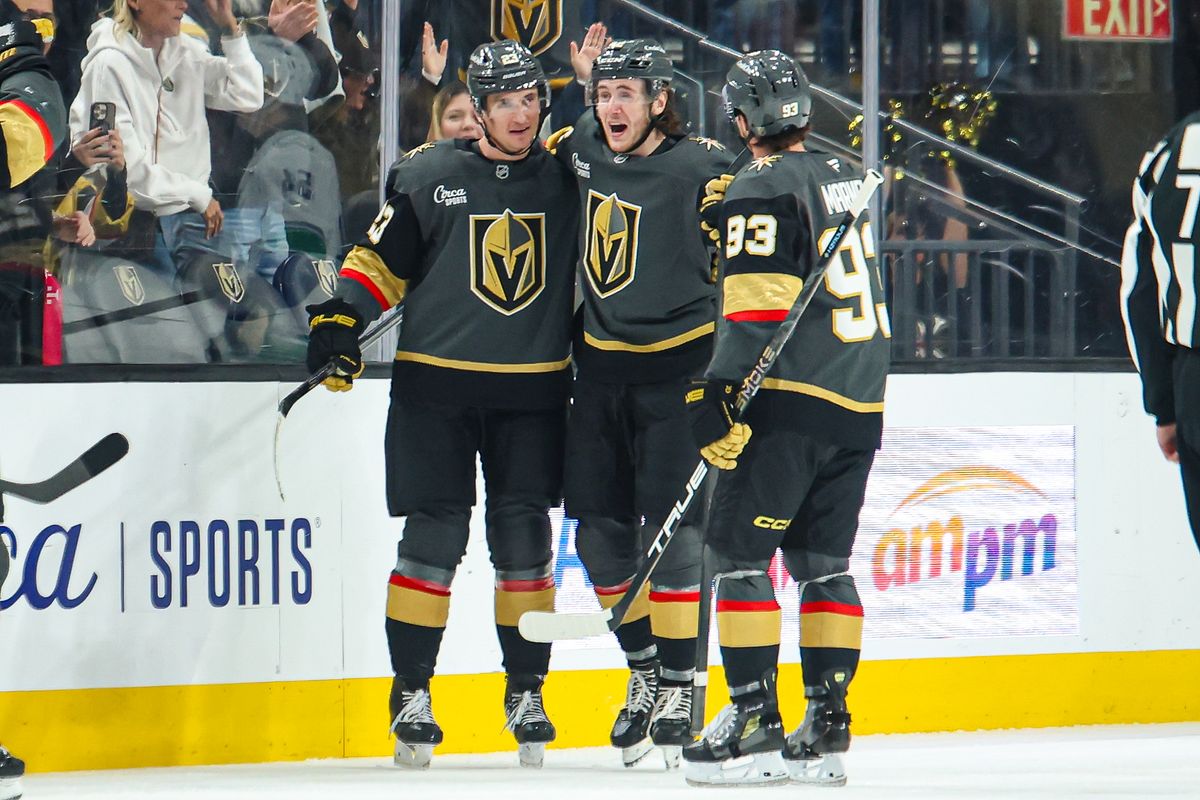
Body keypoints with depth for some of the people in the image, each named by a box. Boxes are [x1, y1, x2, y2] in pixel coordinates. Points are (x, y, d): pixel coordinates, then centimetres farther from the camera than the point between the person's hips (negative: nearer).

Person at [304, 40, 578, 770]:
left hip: (532, 390, 2)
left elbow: (587, 276, 15)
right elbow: (380, 261, 2)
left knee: (524, 539, 3)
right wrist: (341, 322, -10)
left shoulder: (567, 181, 5)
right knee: (433, 537, -4)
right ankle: (411, 694, 4)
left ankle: (527, 692, 13)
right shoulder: (429, 177, -1)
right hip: (436, 383, -2)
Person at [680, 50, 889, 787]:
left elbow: (756, 310, -18)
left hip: (792, 399, -8)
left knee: (739, 549, -3)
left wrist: (719, 400, -19)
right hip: (861, 404, 8)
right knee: (823, 560, 12)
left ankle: (755, 721, -9)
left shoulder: (761, 194, -10)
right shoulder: (846, 180, 15)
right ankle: (827, 727, 9)